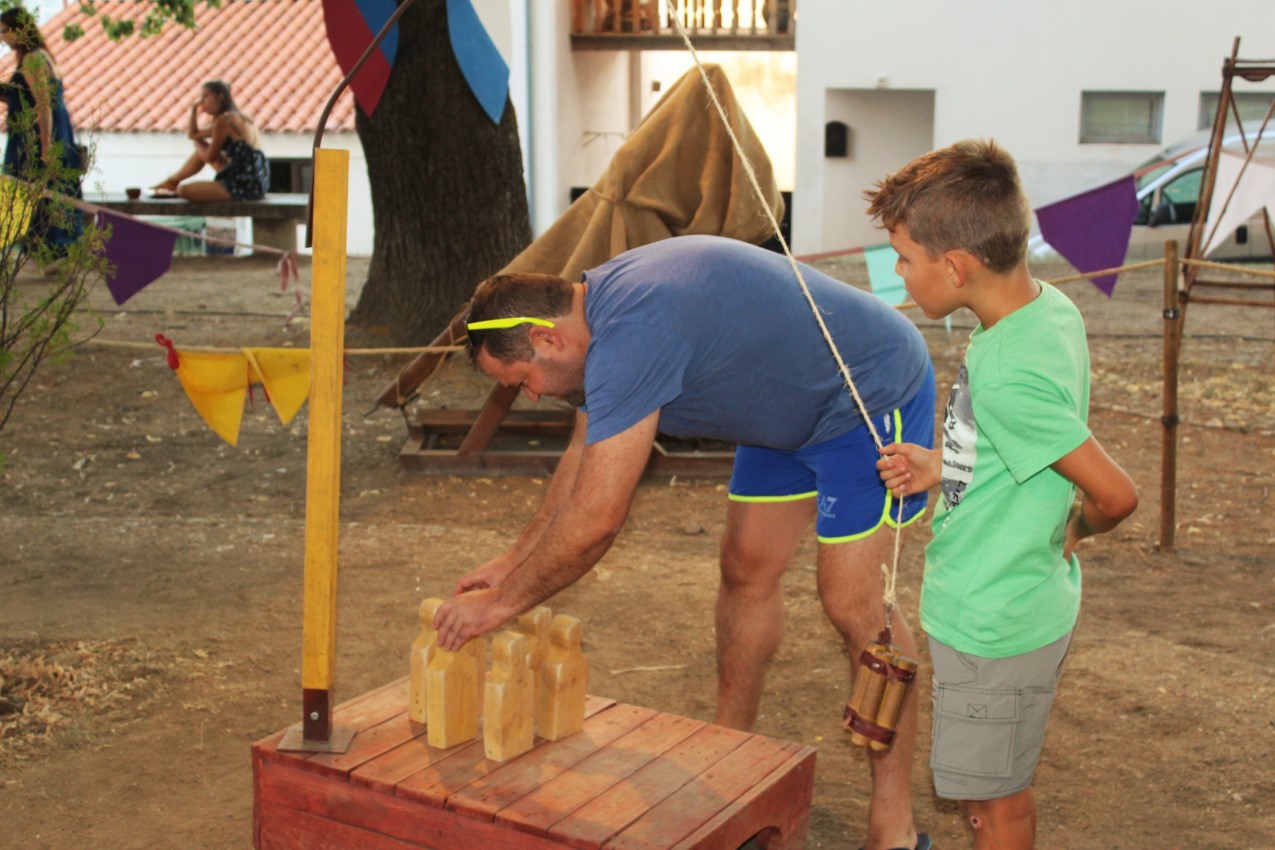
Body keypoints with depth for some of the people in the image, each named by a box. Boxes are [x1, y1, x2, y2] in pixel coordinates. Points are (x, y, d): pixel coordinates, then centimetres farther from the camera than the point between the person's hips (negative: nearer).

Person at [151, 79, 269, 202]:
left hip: (245, 187, -10)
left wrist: (198, 142, 12)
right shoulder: (235, 117, 17)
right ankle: (171, 181, 33)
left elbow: (210, 157, -6)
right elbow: (193, 135, 22)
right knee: (202, 150, 24)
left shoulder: (224, 120, -13)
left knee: (184, 190, -12)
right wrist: (194, 110, 9)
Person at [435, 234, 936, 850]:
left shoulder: (631, 333, -33)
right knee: (746, 571, 12)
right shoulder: (602, 308, -1)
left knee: (852, 604, -11)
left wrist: (504, 601, -19)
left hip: (872, 395, -10)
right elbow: (585, 455, 12)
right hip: (792, 408, 10)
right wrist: (515, 560, 11)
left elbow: (595, 518, -32)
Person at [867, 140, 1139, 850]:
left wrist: (1072, 532, -6)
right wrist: (943, 466, 4)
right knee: (996, 790, 25)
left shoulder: (1008, 377, -30)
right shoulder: (1049, 306, -2)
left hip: (993, 623, -9)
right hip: (1018, 605, 9)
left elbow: (1115, 493, -26)